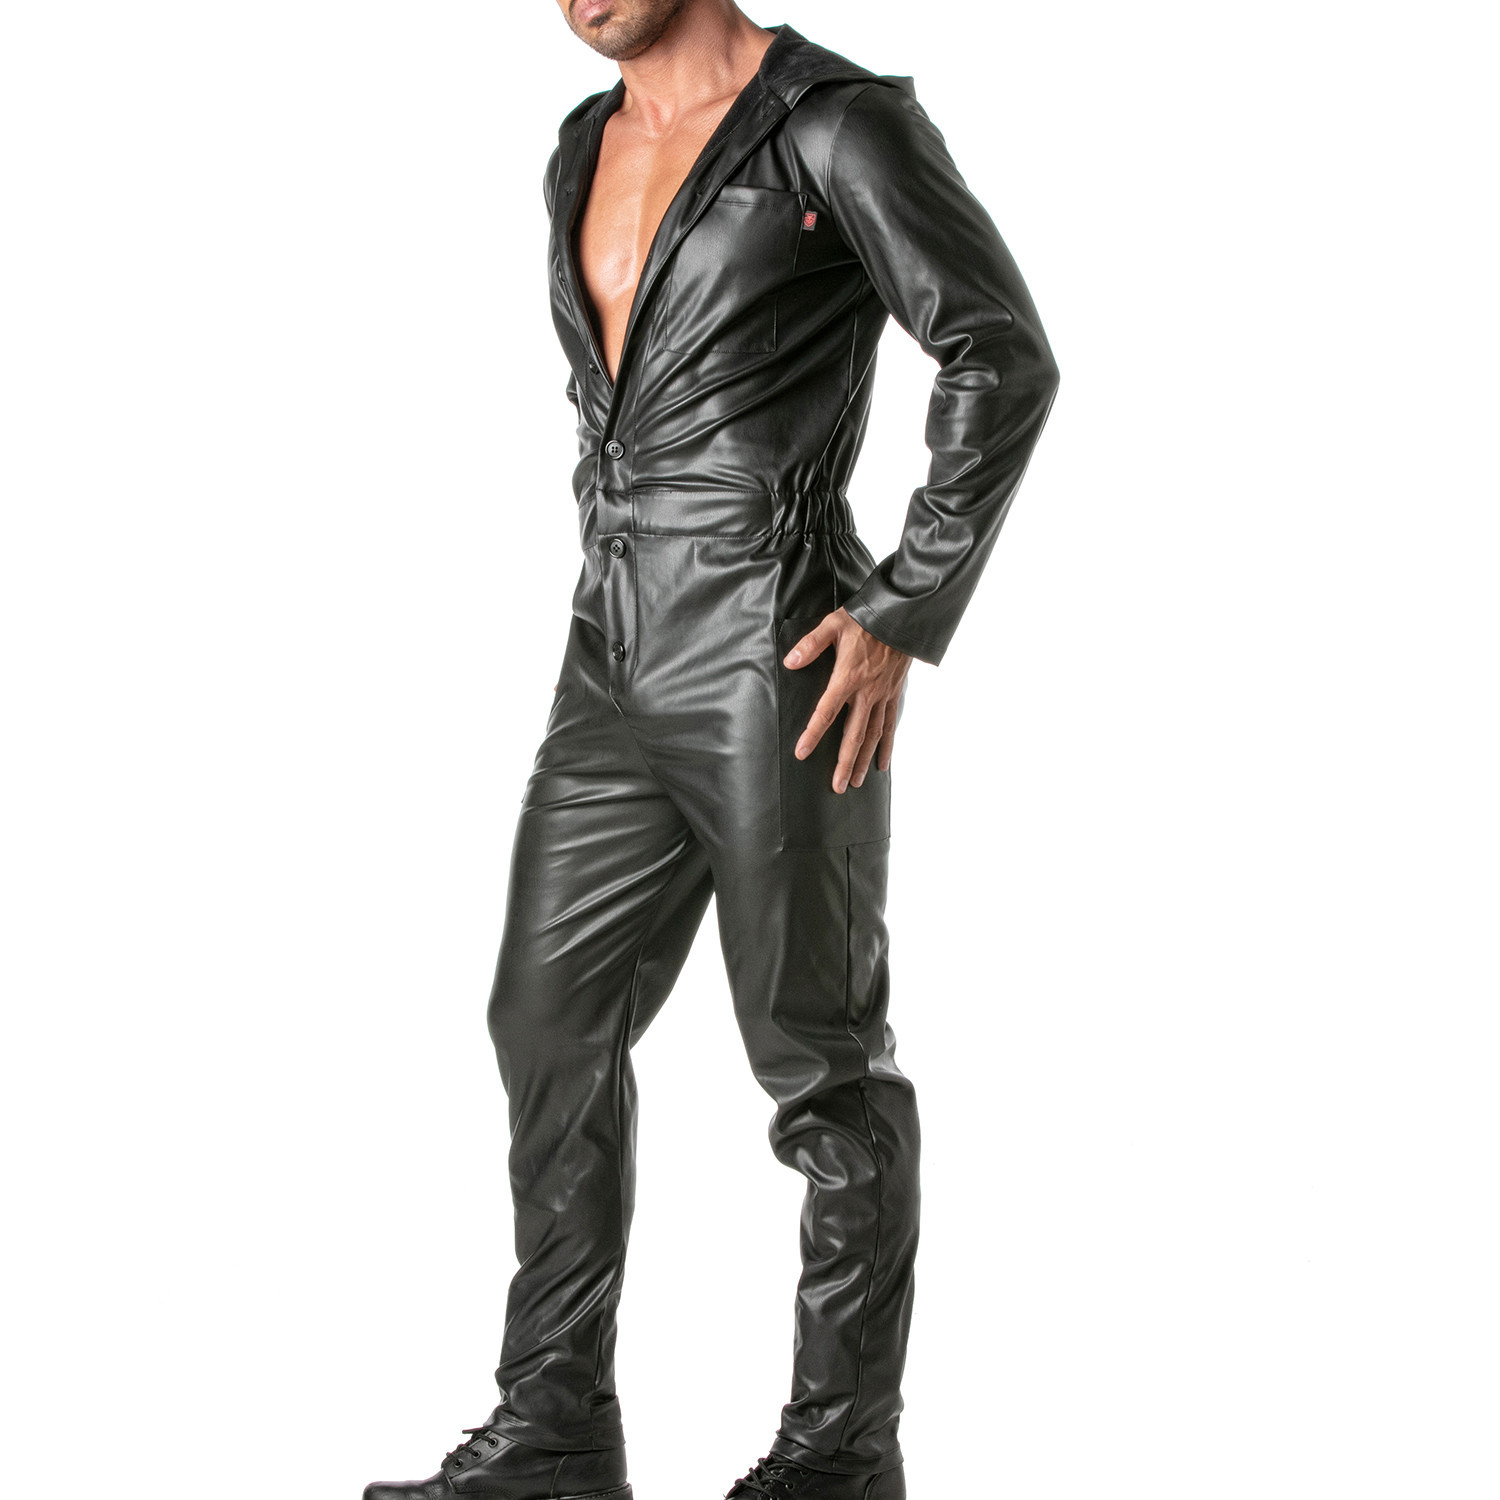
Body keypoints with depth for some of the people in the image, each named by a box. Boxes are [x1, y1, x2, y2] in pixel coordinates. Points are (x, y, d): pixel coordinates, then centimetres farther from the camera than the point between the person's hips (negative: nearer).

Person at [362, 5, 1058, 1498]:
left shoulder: (839, 121, -10)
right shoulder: (586, 151, 13)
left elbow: (1003, 360, -14)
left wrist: (905, 615, -18)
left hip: (779, 662, -8)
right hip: (621, 662, 8)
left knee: (817, 1052, 3)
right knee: (549, 1019, 8)